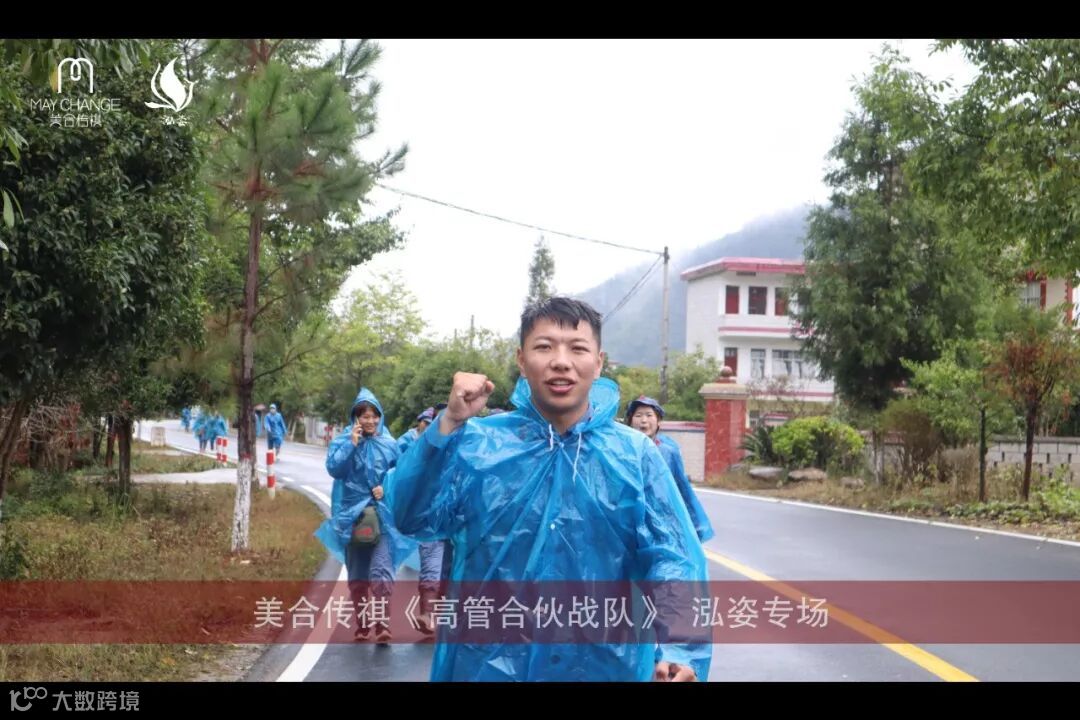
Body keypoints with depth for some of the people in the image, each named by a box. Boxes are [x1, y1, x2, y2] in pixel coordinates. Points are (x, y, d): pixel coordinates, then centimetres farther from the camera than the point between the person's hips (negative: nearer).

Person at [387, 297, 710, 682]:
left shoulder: (635, 453, -2)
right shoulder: (477, 443, -2)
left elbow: (671, 558, -7)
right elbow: (412, 517, -11)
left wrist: (680, 648, -23)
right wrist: (448, 425, -21)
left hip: (606, 666, 1)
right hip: (488, 664, 0)